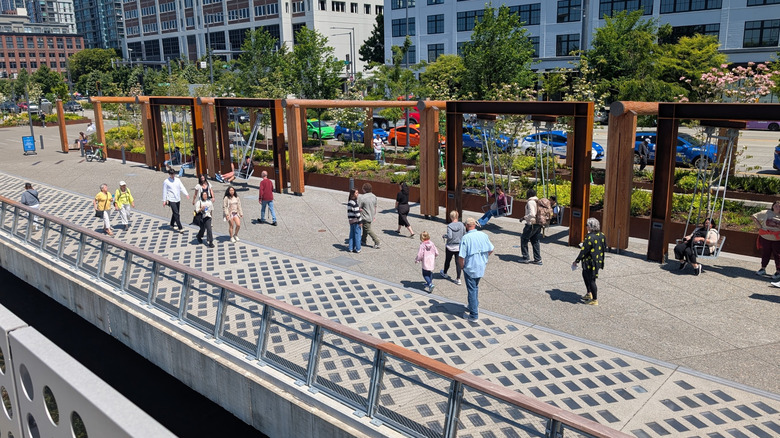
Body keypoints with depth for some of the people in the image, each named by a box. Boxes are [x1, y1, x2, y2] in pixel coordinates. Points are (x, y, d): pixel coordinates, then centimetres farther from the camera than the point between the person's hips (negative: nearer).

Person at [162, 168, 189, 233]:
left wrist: (186, 194, -8)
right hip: (171, 200, -5)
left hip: (178, 199, 5)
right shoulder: (166, 181, -4)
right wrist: (164, 201, -1)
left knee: (175, 213, 15)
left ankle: (172, 225, 34)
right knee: (176, 214, -10)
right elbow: (164, 191, -1)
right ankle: (180, 228, -11)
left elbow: (182, 187, 5)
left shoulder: (178, 180, 8)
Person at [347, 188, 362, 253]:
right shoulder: (355, 203, -21)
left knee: (352, 234, 17)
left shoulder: (349, 202, 5)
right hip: (356, 221, -8)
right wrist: (359, 222, -16)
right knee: (357, 235, 4)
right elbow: (357, 213, -21)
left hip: (351, 221, 8)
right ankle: (357, 249, 12)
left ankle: (350, 248, 24)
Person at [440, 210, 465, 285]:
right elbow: (464, 235, 0)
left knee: (447, 261, 19)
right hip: (459, 247, 3)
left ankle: (444, 273, 41)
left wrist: (444, 236, -6)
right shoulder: (461, 225, -6)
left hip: (450, 246, -3)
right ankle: (458, 279, 5)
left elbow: (449, 236, -24)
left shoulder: (450, 226, -19)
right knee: (458, 262, 6)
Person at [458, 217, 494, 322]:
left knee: (472, 290, 5)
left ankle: (474, 315, 11)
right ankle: (474, 306, 42)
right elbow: (491, 250, 7)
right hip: (481, 268, 6)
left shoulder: (465, 238, -20)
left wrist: (462, 266, -5)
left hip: (470, 268, -5)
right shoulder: (483, 235, -3)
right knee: (475, 287, 26)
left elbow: (461, 256, -23)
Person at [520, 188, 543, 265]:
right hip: (538, 224, 8)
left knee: (524, 240, 6)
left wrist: (524, 217, -11)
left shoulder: (530, 202, -15)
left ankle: (525, 258, 7)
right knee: (535, 241, 15)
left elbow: (532, 214, -25)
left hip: (532, 224, -8)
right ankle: (538, 259, 14)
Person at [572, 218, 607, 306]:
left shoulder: (590, 237, -24)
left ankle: (595, 300, 16)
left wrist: (576, 261, -11)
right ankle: (589, 294, 37)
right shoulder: (602, 236, 0)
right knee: (585, 275, 26)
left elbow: (583, 252, -21)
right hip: (599, 261, 9)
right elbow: (605, 248, 11)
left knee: (591, 280, 5)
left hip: (590, 262, -9)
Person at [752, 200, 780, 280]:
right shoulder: (766, 213, -1)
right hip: (765, 238, 1)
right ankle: (763, 269, 23)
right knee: (765, 253, 11)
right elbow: (754, 217, 5)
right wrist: (759, 226, -4)